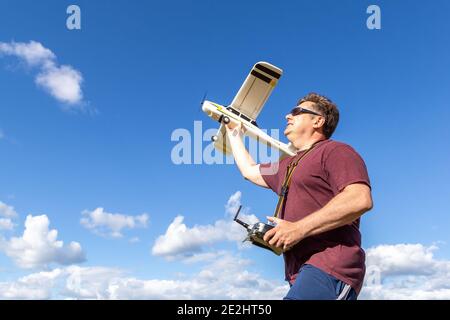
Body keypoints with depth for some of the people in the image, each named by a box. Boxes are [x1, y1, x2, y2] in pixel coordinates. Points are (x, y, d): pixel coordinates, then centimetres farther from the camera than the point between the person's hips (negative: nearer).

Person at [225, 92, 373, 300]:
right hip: (302, 274, 9)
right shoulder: (289, 165, 28)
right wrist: (234, 133, 47)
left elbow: (360, 199, -18)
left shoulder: (335, 151, -1)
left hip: (329, 267, -9)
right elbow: (250, 171, 43)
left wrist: (299, 228, -20)